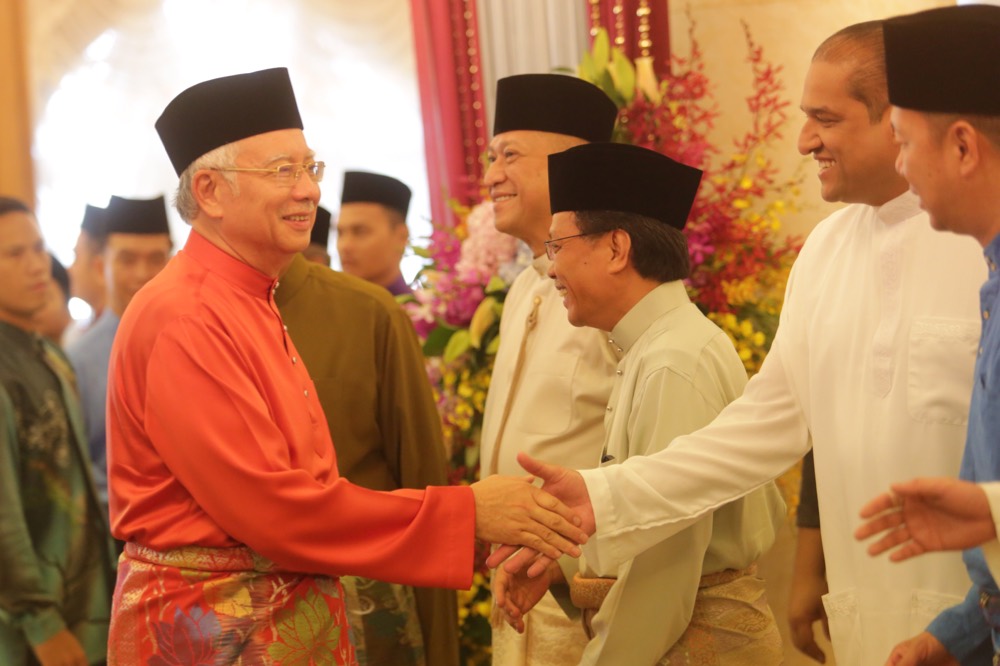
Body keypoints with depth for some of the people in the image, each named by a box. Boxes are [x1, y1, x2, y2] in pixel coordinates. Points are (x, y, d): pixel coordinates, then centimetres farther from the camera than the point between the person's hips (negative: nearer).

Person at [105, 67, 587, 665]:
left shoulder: (251, 303, 11)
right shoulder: (185, 319, -18)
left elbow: (291, 488, 10)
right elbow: (266, 504, -23)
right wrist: (464, 514, -22)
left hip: (292, 616, 9)